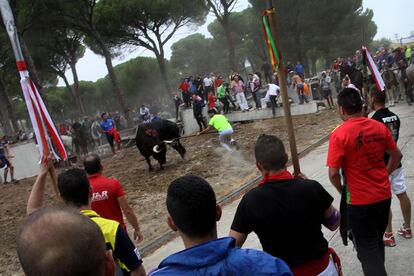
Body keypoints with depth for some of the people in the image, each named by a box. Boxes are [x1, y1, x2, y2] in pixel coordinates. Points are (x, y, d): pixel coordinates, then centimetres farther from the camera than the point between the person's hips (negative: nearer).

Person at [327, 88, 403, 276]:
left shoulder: (339, 135, -19)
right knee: (377, 241, 25)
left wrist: (342, 191, -1)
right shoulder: (379, 127, -2)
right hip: (384, 196, 6)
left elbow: (333, 173, -20)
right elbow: (397, 156, 10)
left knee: (367, 249, 8)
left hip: (359, 202, -6)